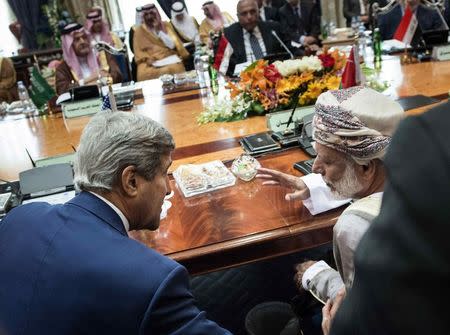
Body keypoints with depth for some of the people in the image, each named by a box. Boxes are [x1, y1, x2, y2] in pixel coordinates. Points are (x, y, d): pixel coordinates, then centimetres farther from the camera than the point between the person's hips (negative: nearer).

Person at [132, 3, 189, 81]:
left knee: (174, 69, -32)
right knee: (144, 74, -32)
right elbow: (138, 50, 4)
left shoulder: (166, 25, 10)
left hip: (168, 58, 1)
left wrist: (160, 30, -8)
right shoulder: (139, 30, 10)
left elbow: (172, 45, -1)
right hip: (150, 61, 0)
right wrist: (146, 58, -14)